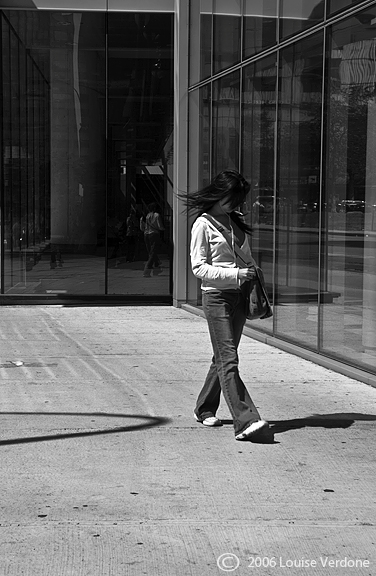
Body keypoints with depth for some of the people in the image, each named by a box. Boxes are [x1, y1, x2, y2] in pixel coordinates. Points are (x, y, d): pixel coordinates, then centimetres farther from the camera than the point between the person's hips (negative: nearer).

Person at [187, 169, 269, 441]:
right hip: (216, 296, -7)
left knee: (224, 357, 12)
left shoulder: (238, 220, 14)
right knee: (229, 360, -11)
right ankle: (245, 421, -19)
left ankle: (205, 409, 27)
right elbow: (199, 268, -10)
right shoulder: (203, 225, -6)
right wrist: (235, 274, -19)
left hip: (239, 295, 7)